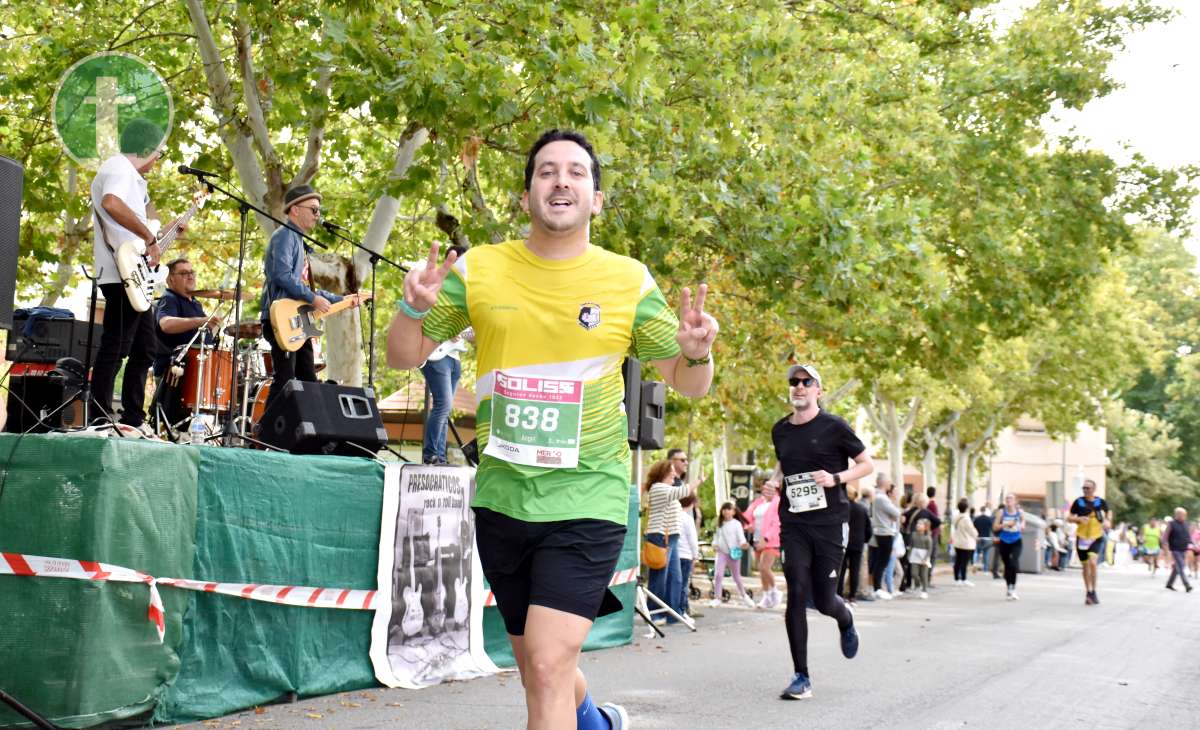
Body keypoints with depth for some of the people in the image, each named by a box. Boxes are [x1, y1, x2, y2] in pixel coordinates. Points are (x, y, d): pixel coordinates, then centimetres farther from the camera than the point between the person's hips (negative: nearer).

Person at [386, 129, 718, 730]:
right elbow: (405, 356, 7)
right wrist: (414, 308, -14)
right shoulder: (477, 270, 0)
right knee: (536, 665, 18)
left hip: (587, 497, -3)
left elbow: (687, 384, 5)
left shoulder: (629, 281, -3)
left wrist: (696, 352, -19)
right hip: (501, 495, 3)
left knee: (549, 666, -17)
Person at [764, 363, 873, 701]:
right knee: (797, 595, -8)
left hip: (830, 522, -3)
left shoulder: (834, 427, -4)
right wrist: (774, 480, 6)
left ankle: (846, 621, 40)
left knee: (823, 600, 1)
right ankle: (801, 677, -2)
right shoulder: (780, 430, 9)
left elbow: (867, 465, 2)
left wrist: (836, 478, -15)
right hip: (794, 524, 3)